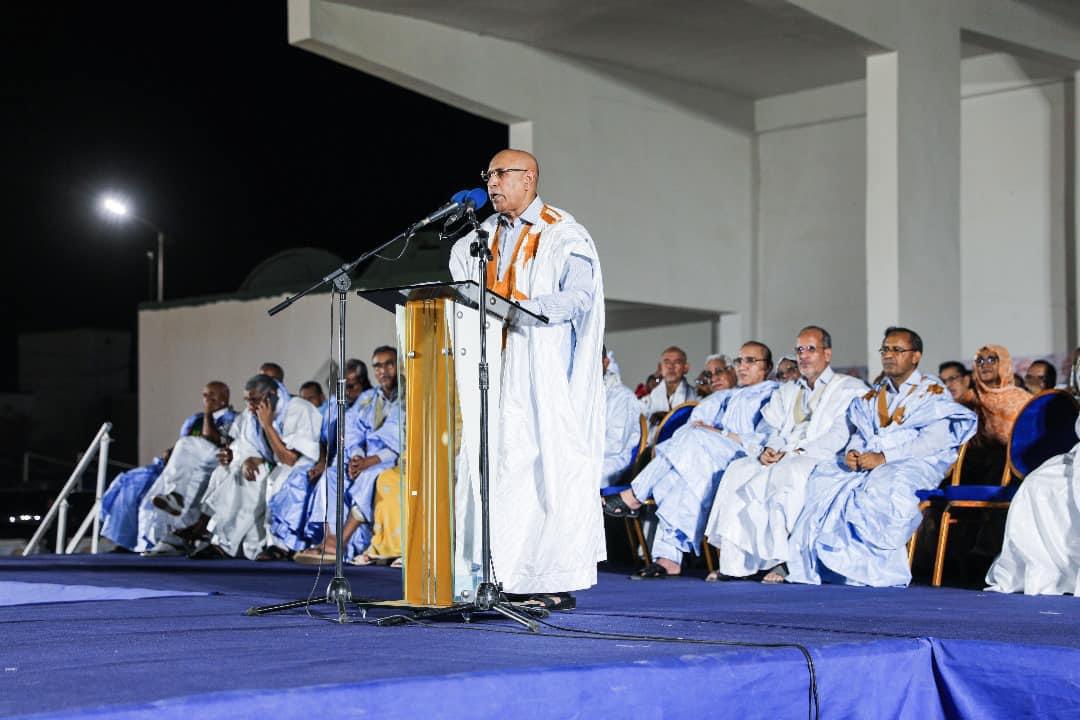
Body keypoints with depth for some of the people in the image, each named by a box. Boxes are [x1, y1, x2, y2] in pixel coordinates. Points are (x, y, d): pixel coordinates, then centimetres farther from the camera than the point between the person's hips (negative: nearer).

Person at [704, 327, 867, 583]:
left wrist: (798, 451, -15)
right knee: (738, 470, -22)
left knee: (788, 472, -38)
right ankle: (732, 561, -28)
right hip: (781, 458, 6)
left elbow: (840, 436, -5)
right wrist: (770, 450, -3)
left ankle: (780, 559, -36)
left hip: (821, 458, -5)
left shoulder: (849, 388, 9)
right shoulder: (786, 392, 30)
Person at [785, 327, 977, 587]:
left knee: (885, 485, -37)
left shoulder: (933, 391, 2)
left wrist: (884, 457, -20)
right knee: (824, 478, -17)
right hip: (870, 462, 6)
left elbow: (935, 439, -12)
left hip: (916, 463, -6)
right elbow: (860, 434, 18)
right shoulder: (874, 395, 23)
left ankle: (876, 567, -32)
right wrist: (852, 453, -8)